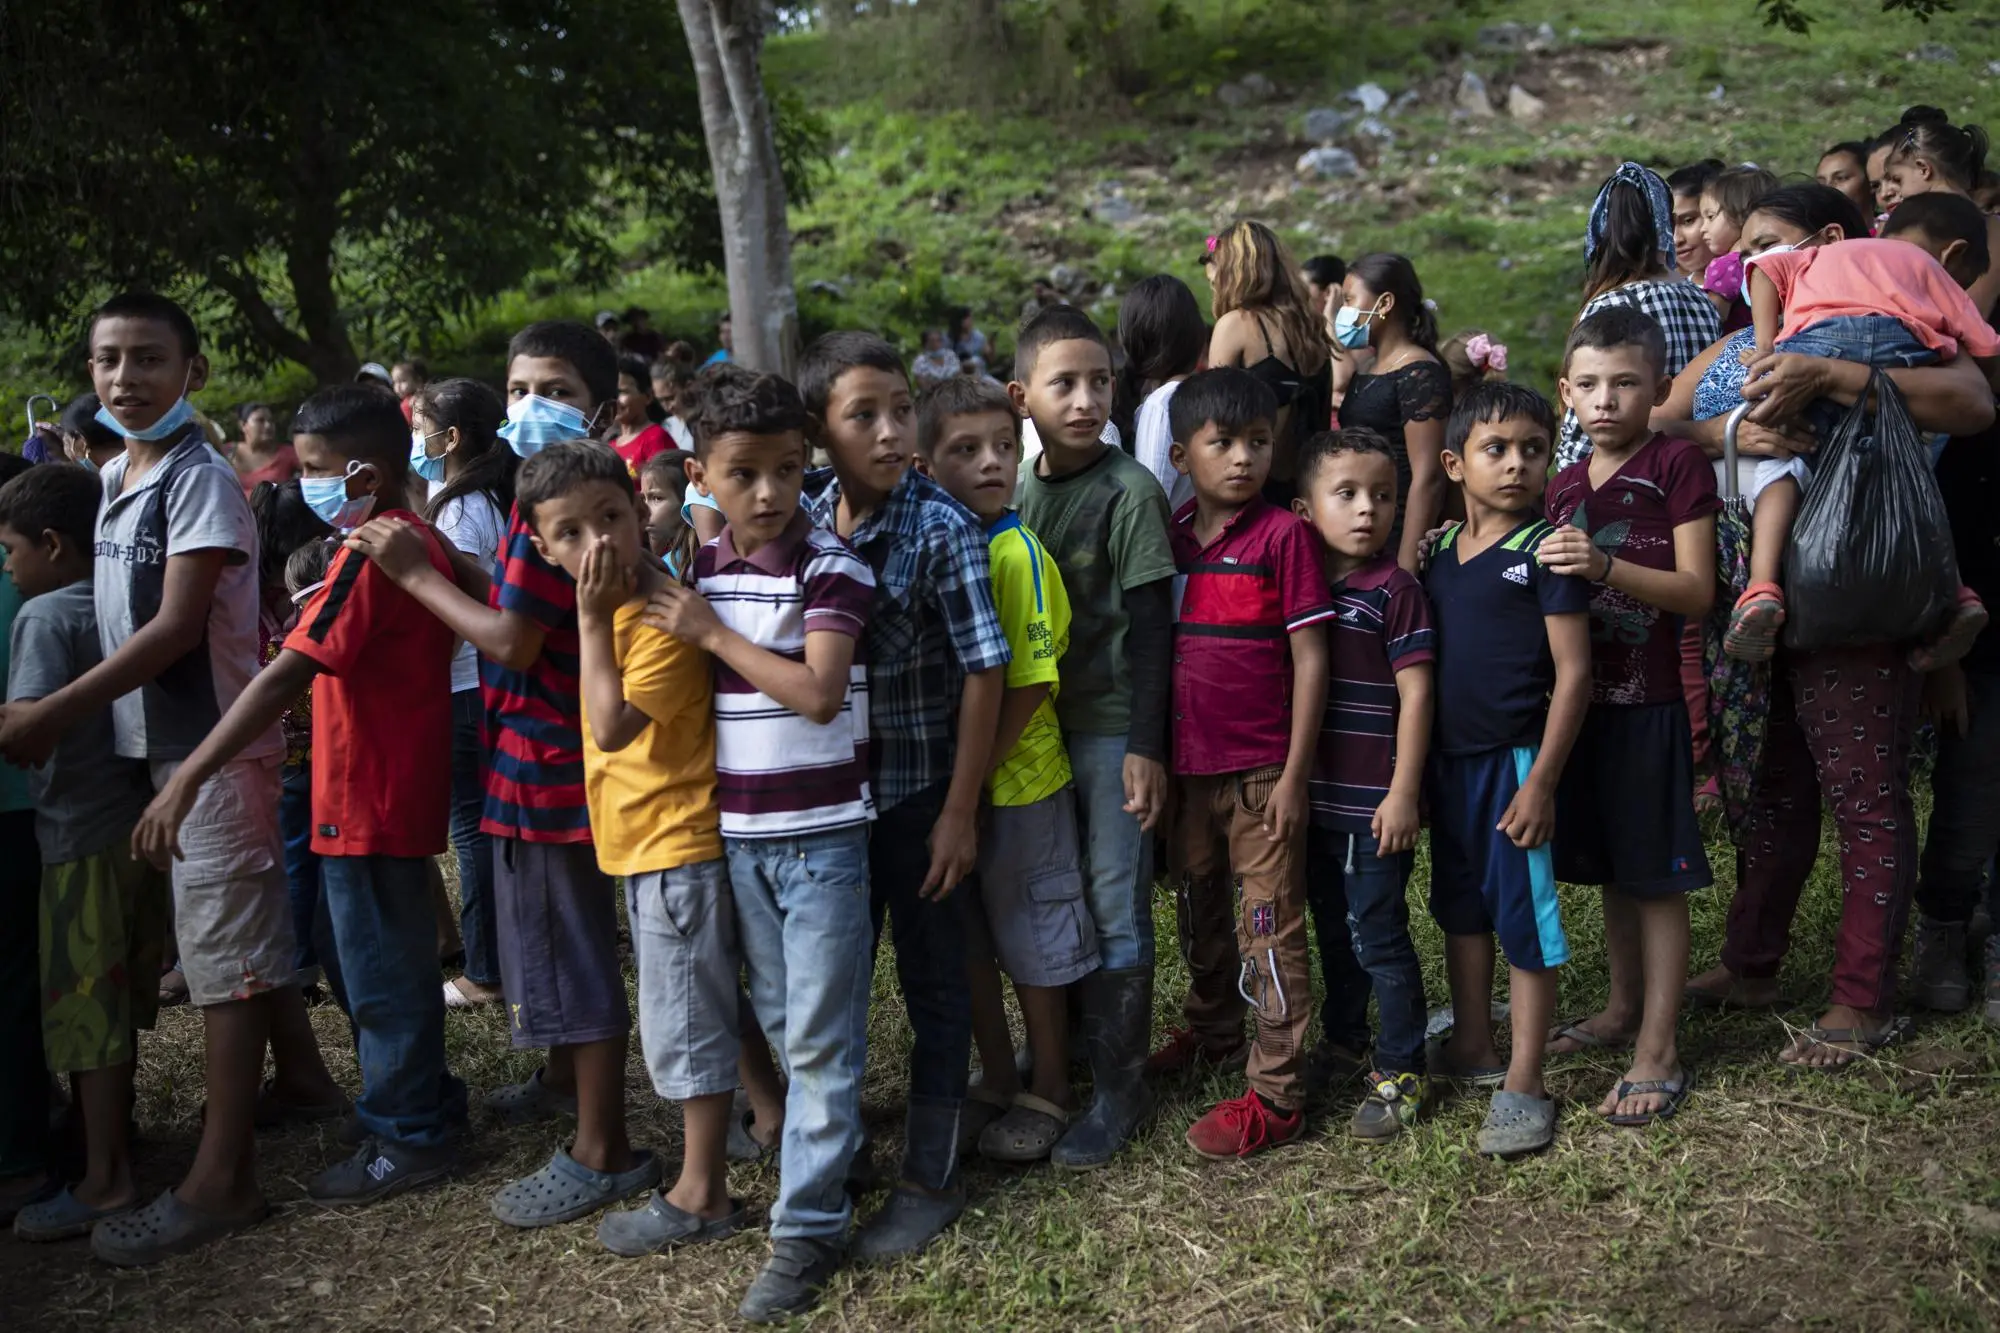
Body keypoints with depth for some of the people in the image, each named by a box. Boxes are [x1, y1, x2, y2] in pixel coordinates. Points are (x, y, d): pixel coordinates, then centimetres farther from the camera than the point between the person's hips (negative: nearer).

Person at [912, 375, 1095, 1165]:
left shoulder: (1015, 553, -15)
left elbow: (1031, 682, -18)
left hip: (1018, 781, -6)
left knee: (1033, 946, 9)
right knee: (965, 944, 17)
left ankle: (1049, 1091, 26)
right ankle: (997, 1081, 35)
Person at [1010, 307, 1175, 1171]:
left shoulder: (1129, 490, -11)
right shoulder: (1020, 488, 6)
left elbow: (1151, 623, -12)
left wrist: (1145, 745, -15)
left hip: (1112, 725, -6)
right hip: (1039, 720, 6)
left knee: (1115, 903, 1)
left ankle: (1120, 1087, 12)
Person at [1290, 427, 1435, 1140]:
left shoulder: (1395, 588, -11)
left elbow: (1415, 693, -12)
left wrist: (1403, 793, -15)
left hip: (1375, 804, -6)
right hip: (1317, 797, 6)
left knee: (1378, 936, 1)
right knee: (1333, 927, 20)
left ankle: (1401, 1071, 16)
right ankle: (1342, 1041, 38)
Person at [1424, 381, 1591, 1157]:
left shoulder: (1545, 551, -11)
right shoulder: (1437, 548, 7)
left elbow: (1572, 672, -13)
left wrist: (1541, 781, -16)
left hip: (1516, 758, -7)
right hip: (1448, 756, 7)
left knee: (1524, 915, 0)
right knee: (1461, 907, 18)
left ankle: (1524, 1085, 11)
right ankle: (1473, 1049, 34)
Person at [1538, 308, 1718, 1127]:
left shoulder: (1677, 465, -8)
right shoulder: (1565, 485, 11)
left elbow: (1698, 592, -14)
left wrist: (1605, 568, -26)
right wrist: (1552, 570, -1)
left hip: (1649, 702, -6)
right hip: (1583, 695, 6)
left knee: (1657, 873, 0)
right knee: (1610, 866, 17)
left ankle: (1658, 1052, 6)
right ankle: (1623, 1008, 32)